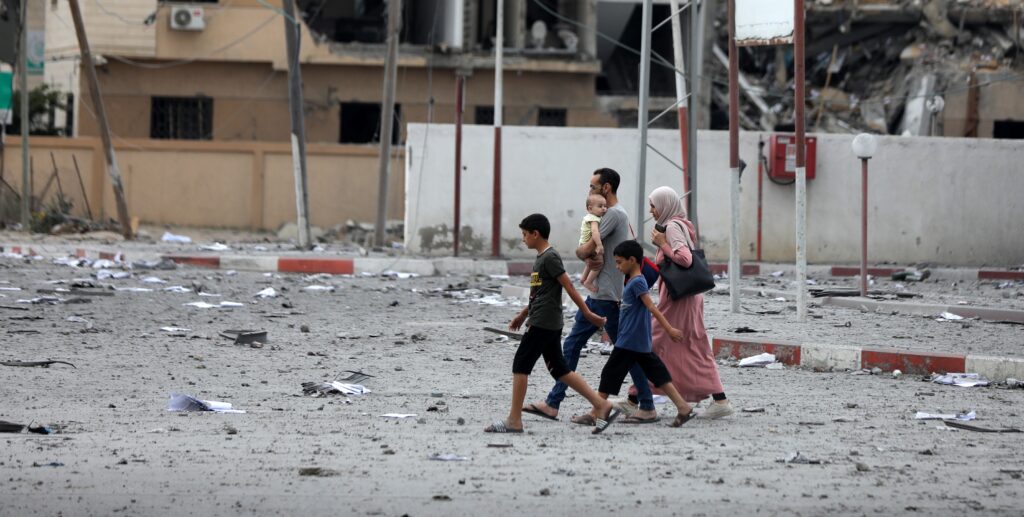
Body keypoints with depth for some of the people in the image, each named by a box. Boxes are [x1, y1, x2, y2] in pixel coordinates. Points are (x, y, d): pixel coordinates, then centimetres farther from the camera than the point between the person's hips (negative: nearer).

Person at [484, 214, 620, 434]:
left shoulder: (550, 258, -13)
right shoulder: (541, 258, 17)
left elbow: (569, 286, -15)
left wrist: (587, 313, -15)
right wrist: (523, 315, 28)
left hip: (543, 324, -10)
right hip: (548, 324, 10)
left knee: (521, 365, -6)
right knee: (559, 369, 9)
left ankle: (514, 420, -4)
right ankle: (601, 406, 7)